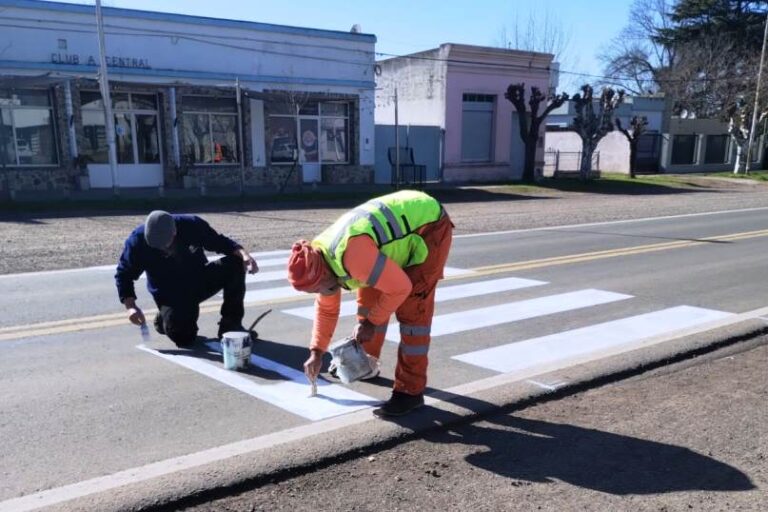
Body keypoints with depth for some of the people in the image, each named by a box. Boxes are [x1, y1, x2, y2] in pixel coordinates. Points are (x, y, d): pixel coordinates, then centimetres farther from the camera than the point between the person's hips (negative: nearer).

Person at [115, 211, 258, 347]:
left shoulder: (192, 224, -18)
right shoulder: (138, 241, -20)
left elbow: (219, 242, -6)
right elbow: (124, 275, -9)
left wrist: (243, 254, -25)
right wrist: (130, 306, -23)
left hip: (200, 281, 2)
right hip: (170, 295, -2)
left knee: (235, 263, -23)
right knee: (183, 338, -26)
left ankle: (231, 323, -9)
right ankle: (165, 318, 14)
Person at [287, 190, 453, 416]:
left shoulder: (351, 254, -35)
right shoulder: (321, 258, -5)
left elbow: (400, 287, -28)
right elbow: (326, 307, 10)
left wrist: (372, 322, -14)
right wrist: (317, 352, 11)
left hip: (429, 225, -9)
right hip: (406, 221, 9)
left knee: (411, 307, -14)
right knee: (369, 295, 11)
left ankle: (410, 391, -6)